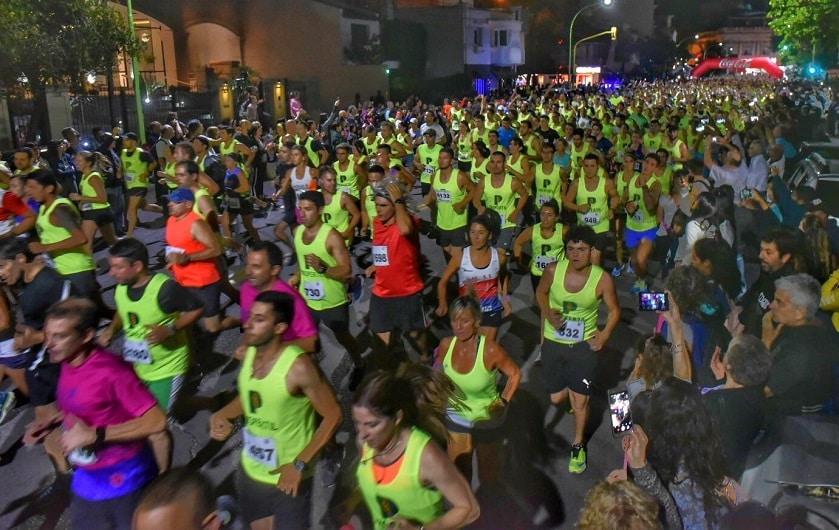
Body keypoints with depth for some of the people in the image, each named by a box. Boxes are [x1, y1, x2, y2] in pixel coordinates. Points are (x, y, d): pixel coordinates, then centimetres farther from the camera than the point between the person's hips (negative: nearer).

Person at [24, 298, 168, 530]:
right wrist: (52, 422, 0)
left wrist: (94, 435, -31)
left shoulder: (111, 371, -28)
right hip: (87, 477, 8)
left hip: (124, 479, -8)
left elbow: (157, 422, -32)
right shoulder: (68, 364, -4)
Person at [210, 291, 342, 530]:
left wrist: (300, 464, -22)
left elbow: (333, 415, -22)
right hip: (251, 470, 7)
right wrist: (222, 415, -7)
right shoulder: (249, 353, -6)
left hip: (288, 475, -7)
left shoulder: (298, 366, -27)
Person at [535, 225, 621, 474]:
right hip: (553, 343, 2)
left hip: (584, 345, -1)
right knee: (556, 398, 9)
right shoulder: (553, 270, -15)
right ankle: (570, 391, 49)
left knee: (580, 400, 4)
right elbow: (541, 292, 5)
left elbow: (614, 310, -3)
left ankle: (578, 446, 30)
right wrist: (548, 313, -13)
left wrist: (605, 334, -17)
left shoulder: (603, 279, -18)